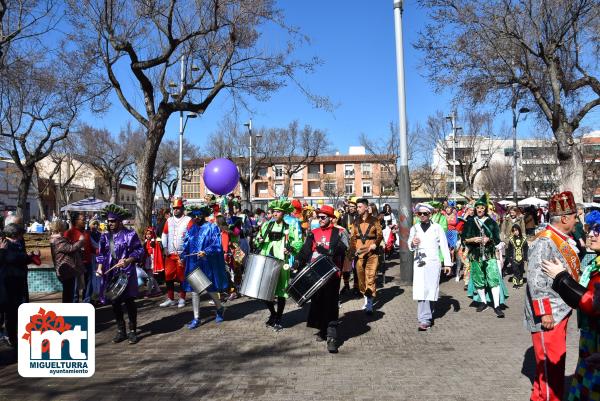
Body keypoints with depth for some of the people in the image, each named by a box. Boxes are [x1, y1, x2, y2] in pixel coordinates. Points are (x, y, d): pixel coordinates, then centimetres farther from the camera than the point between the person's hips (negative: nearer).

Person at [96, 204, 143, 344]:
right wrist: (100, 268, -2)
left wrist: (127, 261, -21)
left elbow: (138, 251, -6)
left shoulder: (130, 234, -5)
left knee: (129, 301, 0)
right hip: (111, 274, 5)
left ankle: (133, 331, 12)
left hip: (127, 273, -5)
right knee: (115, 302, 9)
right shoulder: (105, 236, 9)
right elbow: (101, 255, 13)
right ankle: (121, 331, 22)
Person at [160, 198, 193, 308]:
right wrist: (165, 248, 4)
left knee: (182, 276, 3)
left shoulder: (188, 220, -3)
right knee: (168, 276, 4)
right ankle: (170, 299, 13)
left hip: (183, 254, -4)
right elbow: (164, 234, 15)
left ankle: (182, 299, 14)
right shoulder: (169, 220, 10)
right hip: (170, 254, 4)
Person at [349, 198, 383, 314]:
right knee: (361, 277, 7)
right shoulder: (356, 222, 11)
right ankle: (366, 299, 23)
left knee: (370, 278, -8)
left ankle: (370, 305, -6)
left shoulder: (374, 220, 1)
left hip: (371, 253, -3)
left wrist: (374, 245, -13)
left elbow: (380, 235, 3)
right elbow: (353, 238, 11)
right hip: (359, 254, 4)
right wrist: (353, 250, -3)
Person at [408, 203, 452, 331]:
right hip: (419, 263, 2)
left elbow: (444, 246, 5)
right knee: (421, 291, -5)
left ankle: (425, 320, -4)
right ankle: (426, 319, 5)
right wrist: (413, 243, -18)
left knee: (429, 290, -6)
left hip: (433, 263, -2)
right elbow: (410, 247, 5)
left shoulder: (437, 228, 5)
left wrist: (447, 263, 1)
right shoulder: (414, 228, 11)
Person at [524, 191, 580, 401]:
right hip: (548, 314, -10)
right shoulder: (544, 242, -20)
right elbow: (536, 281, -23)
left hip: (561, 311, 10)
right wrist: (545, 312, -22)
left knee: (555, 358, 21)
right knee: (551, 362, 1)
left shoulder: (565, 240, 9)